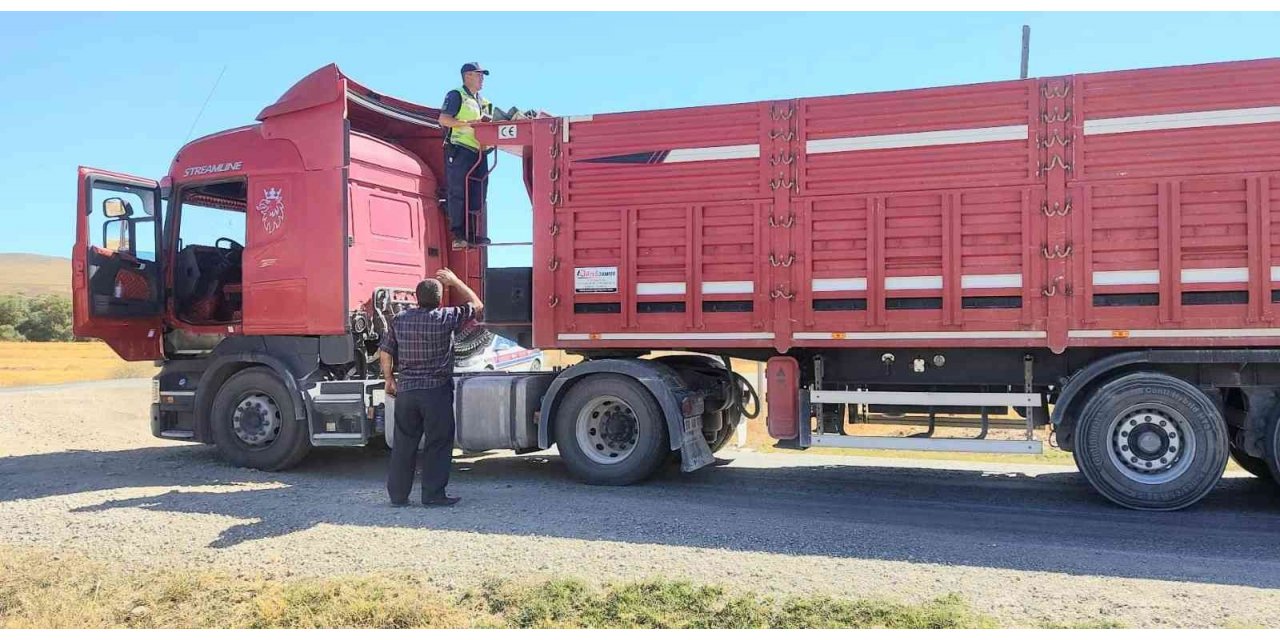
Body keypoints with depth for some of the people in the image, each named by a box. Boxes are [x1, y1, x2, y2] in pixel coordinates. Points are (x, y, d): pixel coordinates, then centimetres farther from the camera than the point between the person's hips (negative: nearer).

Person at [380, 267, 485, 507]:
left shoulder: (399, 319, 3)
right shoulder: (445, 318, -9)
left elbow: (385, 353, 8)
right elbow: (477, 305, 3)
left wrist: (389, 380, 20)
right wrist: (455, 281, 11)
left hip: (405, 391, 5)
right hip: (436, 391, -4)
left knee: (404, 443, 11)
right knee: (438, 443, 5)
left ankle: (398, 495, 17)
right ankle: (433, 495, 7)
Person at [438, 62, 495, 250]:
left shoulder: (482, 101, 24)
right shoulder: (456, 95, 0)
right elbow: (443, 120, -10)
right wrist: (470, 123, -16)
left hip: (478, 152, 8)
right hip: (459, 150, -8)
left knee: (476, 195, 5)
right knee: (457, 193, -8)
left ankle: (471, 235, 11)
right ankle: (458, 236, -8)